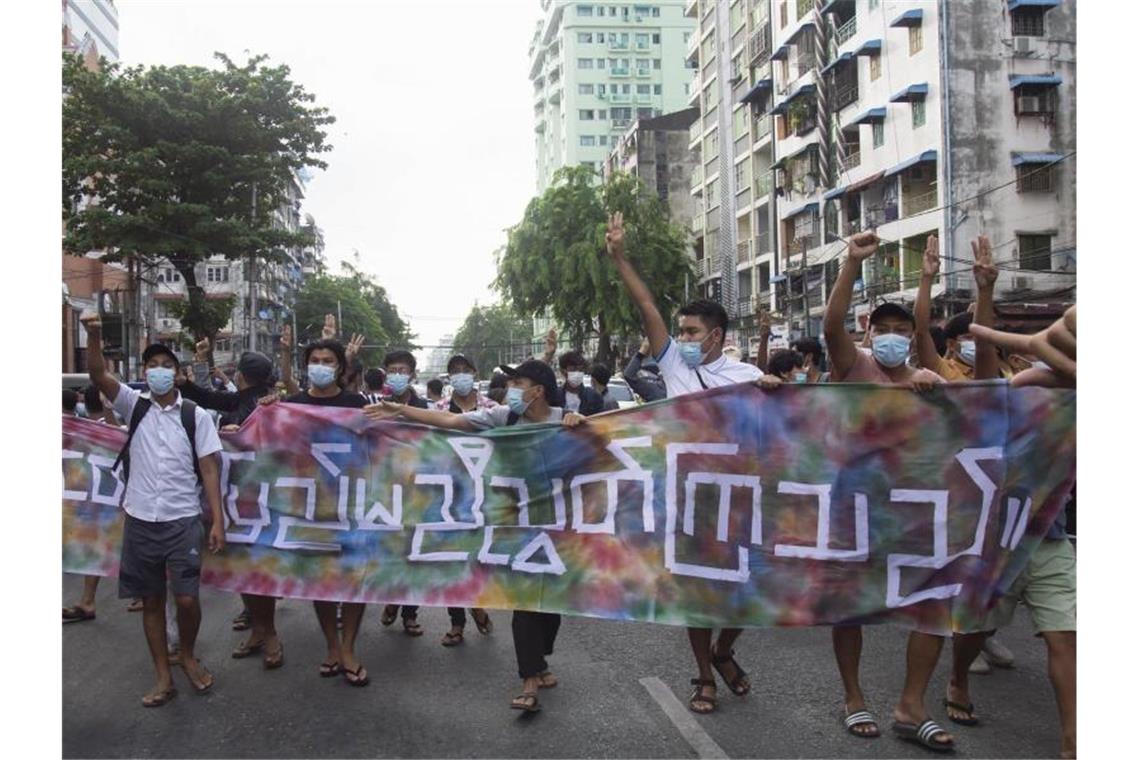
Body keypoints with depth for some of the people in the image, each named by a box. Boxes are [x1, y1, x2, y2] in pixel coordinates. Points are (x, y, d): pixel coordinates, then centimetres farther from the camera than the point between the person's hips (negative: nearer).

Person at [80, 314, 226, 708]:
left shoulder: (196, 415, -1)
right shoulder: (135, 406, 4)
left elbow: (208, 469, -3)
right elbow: (98, 375, -10)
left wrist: (218, 520, -8)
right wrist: (94, 335, -28)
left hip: (183, 520, -2)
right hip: (139, 520, 2)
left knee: (187, 598, -5)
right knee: (151, 599, 9)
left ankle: (188, 656, 24)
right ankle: (163, 677, 20)